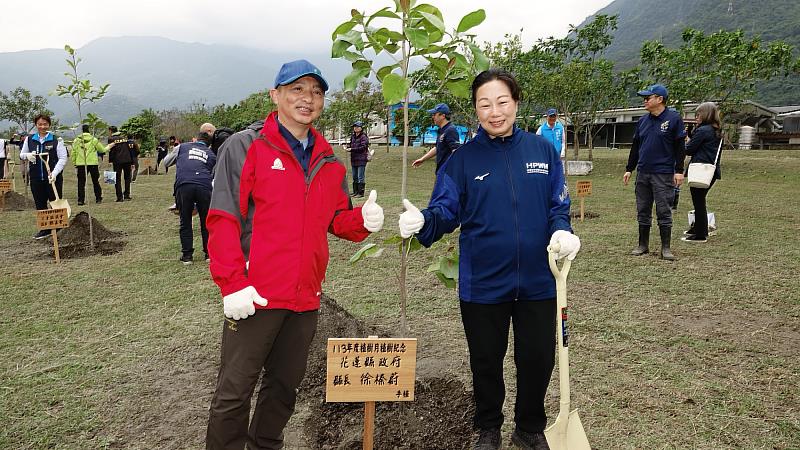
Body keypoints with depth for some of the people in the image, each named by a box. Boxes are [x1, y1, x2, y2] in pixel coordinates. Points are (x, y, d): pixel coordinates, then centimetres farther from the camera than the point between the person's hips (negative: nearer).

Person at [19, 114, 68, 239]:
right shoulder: (29, 139, 8)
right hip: (36, 178, 4)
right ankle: (45, 229, 18)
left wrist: (54, 173, -17)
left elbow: (63, 158, -6)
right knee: (40, 204, 9)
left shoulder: (56, 140, -3)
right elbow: (21, 154, 19)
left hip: (53, 178, -4)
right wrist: (27, 155, -6)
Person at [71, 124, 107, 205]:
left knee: (81, 182, 4)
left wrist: (74, 163, 12)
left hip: (81, 164, 1)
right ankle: (98, 198, 16)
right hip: (93, 164, -1)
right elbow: (102, 150, 6)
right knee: (95, 181, 11)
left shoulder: (76, 140, 3)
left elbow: (73, 153, 3)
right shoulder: (93, 140, -3)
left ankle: (81, 200, 0)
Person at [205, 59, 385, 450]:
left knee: (285, 385, 19)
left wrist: (363, 220, -8)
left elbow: (337, 219, 15)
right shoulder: (245, 147, -6)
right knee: (234, 391, 4)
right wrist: (232, 284, -17)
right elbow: (222, 220, -11)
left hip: (306, 297, 6)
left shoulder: (329, 161, 11)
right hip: (255, 296, -5)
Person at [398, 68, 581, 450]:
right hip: (483, 284, -1)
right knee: (486, 363, 15)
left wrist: (562, 232, -14)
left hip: (537, 280, 2)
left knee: (538, 360, 14)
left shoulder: (542, 150, 1)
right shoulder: (463, 158, -3)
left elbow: (558, 207, 6)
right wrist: (422, 221, -28)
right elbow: (445, 211, -7)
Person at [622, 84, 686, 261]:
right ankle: (643, 245, 19)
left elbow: (680, 146, -5)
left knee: (664, 211, -2)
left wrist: (679, 170, -9)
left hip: (663, 174, -6)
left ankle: (665, 248, 6)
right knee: (643, 211, 9)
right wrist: (629, 169, 16)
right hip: (642, 173, 6)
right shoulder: (643, 120, 12)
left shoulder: (674, 118, -4)